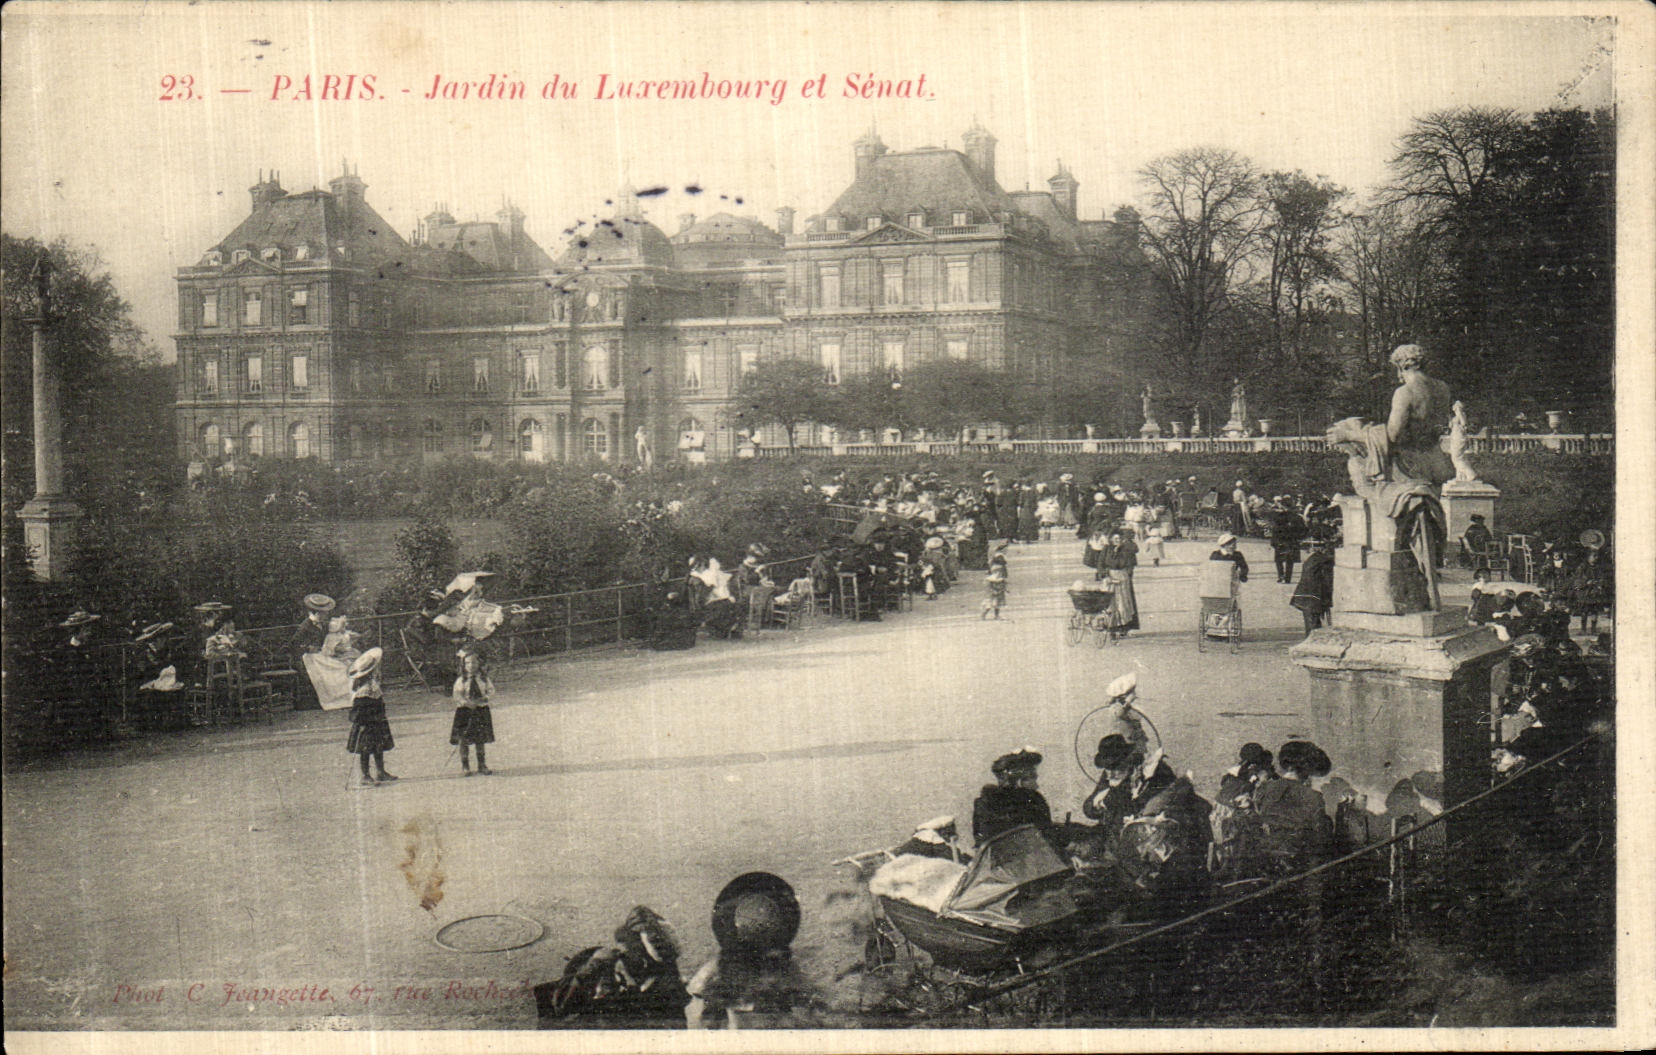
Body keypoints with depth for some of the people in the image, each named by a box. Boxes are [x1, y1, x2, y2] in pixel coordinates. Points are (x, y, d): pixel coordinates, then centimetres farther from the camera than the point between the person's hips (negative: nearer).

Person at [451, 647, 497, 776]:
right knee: (464, 741, -1)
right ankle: (465, 767, 10)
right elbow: (457, 696, -11)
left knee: (480, 740, 8)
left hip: (481, 711, 2)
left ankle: (482, 766, 17)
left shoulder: (484, 679, 4)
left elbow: (491, 692, 1)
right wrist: (466, 702, -27)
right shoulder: (461, 681, -3)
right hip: (464, 712, -2)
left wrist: (483, 699, -17)